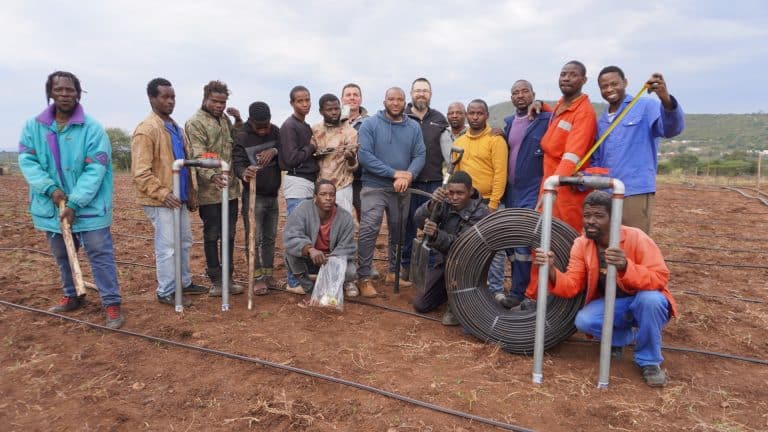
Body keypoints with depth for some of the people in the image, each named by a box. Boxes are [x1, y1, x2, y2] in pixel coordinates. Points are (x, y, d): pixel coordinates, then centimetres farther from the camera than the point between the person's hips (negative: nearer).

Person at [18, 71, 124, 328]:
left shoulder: (92, 128, -11)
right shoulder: (33, 127, 1)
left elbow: (95, 170, -15)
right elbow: (27, 160, -2)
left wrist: (74, 203, -19)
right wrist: (50, 189, -17)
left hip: (88, 207, -4)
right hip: (51, 207, 5)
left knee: (100, 255, -3)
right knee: (62, 257, 20)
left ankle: (112, 304, 6)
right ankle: (72, 296, 39)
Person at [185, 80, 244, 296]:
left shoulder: (225, 120, 13)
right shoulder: (195, 123, -8)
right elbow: (198, 157, -19)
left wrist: (238, 121, 5)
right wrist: (212, 176, -36)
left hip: (230, 189, 6)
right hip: (209, 191, -6)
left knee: (229, 234, 11)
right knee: (211, 235, 5)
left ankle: (228, 277, 22)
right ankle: (216, 280, 15)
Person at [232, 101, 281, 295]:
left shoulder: (275, 132, 3)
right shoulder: (242, 138, -10)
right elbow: (237, 163, -18)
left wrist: (275, 151, -23)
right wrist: (243, 173, -41)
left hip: (273, 195, 5)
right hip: (253, 196, -4)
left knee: (270, 237, 12)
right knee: (254, 238, -2)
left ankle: (268, 274, 22)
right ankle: (257, 277, 6)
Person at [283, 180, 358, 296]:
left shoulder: (346, 218, -16)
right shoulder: (303, 209, -21)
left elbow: (346, 249, -15)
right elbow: (290, 237, -32)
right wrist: (310, 249, -51)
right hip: (307, 260, 0)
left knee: (349, 272, -29)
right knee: (292, 248, -30)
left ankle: (347, 282, 12)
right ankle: (307, 285, -6)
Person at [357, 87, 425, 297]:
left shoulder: (414, 127, 5)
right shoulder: (370, 125, -6)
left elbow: (419, 156, -1)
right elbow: (364, 155, -16)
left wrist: (408, 176, -21)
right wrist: (395, 173, -19)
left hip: (401, 189, 4)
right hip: (374, 187, -4)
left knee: (398, 231, 15)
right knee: (368, 231, -12)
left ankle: (394, 271, 33)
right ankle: (364, 277, -2)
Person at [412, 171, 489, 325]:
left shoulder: (481, 213, -22)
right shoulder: (445, 203, -8)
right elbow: (419, 221, -23)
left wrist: (436, 235, -51)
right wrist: (432, 204, -43)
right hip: (444, 261, 5)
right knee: (420, 305, 3)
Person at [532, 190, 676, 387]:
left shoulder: (635, 238, -22)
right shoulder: (581, 245, -10)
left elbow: (660, 278, -29)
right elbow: (571, 286, -14)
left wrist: (625, 267, -47)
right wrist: (552, 271, -35)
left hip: (644, 303, -3)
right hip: (610, 304, 3)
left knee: (650, 298, -37)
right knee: (583, 321, -26)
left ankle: (649, 361, -12)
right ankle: (622, 337, 9)